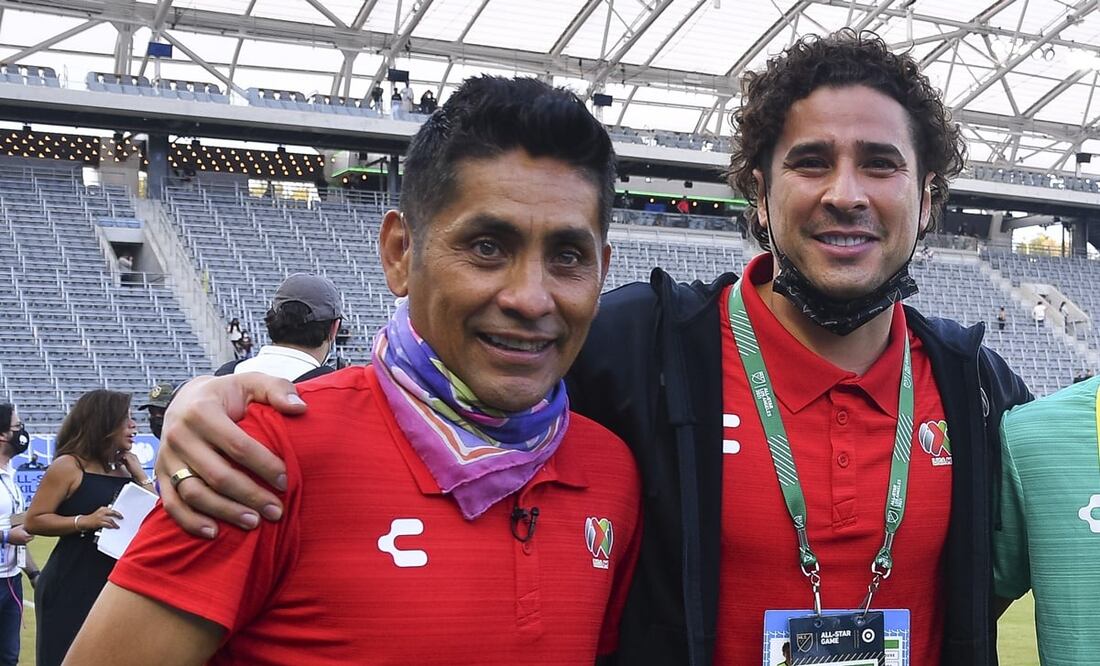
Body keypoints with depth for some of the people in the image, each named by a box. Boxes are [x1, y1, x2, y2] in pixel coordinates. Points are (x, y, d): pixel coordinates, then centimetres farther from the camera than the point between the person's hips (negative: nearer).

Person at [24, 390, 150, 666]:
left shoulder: (124, 469, 10)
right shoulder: (68, 466, -7)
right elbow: (33, 521, -10)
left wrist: (139, 475, 1)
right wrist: (84, 521, -21)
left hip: (117, 585, 6)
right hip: (71, 589, -6)